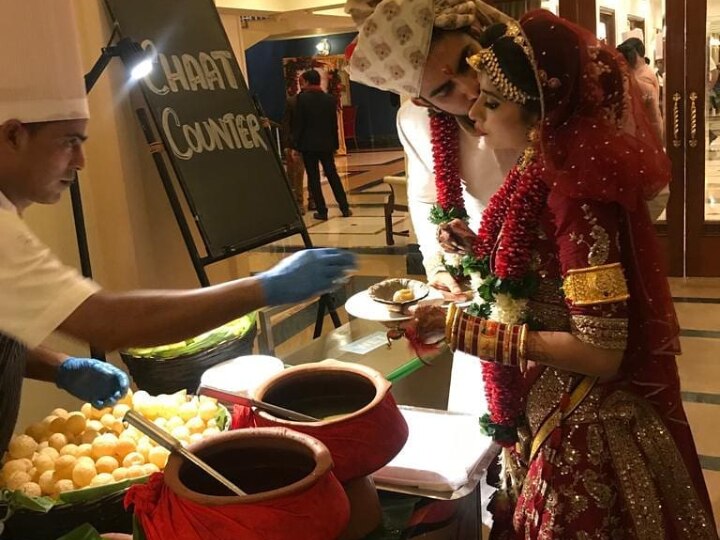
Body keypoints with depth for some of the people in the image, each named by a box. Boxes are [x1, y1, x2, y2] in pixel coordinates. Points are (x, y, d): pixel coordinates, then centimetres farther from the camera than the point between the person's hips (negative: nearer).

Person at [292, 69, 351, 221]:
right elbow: (334, 124, 5)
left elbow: (298, 124, -9)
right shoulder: (330, 99, 2)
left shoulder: (302, 98, -9)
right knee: (333, 175, 12)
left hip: (308, 145, -4)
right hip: (326, 144, 4)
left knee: (313, 178, 2)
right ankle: (345, 208, 11)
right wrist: (335, 144, 13)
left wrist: (295, 145, -4)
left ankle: (322, 211, 2)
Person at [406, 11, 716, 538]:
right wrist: (478, 254, -4)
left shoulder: (576, 191, -26)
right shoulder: (545, 173, 0)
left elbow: (600, 351, -26)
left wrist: (463, 328, -26)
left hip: (587, 437, -8)